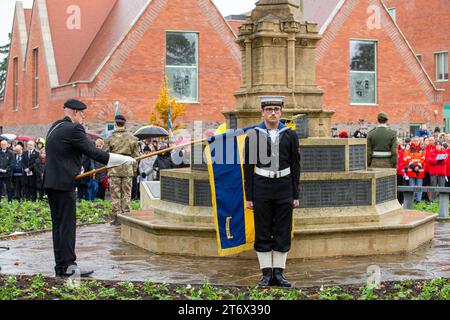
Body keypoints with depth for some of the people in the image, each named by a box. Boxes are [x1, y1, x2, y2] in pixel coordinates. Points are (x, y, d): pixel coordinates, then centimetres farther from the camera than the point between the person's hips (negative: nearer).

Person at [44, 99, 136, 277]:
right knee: (67, 225, -5)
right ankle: (66, 267, -2)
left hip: (51, 182, 10)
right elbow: (94, 153, -15)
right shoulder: (73, 130, -14)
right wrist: (124, 160, -10)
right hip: (63, 184, -10)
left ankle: (63, 264, 20)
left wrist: (75, 167, 26)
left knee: (59, 225, 13)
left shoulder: (55, 127, 15)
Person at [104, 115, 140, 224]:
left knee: (115, 194, 4)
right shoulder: (132, 138, 2)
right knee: (127, 194, 7)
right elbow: (135, 155, 4)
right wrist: (134, 169, 12)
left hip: (114, 170, -1)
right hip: (128, 170, 1)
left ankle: (117, 217, 4)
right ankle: (126, 216, 7)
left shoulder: (110, 138, -3)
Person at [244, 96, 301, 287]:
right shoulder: (253, 135, 0)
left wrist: (296, 195, 2)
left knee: (283, 232, 4)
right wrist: (249, 197, -2)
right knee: (262, 233, 3)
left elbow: (295, 167, 6)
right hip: (261, 187, -1)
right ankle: (266, 273, 11)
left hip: (284, 187, 1)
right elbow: (248, 167, 2)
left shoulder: (290, 135, 4)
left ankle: (279, 273, 12)